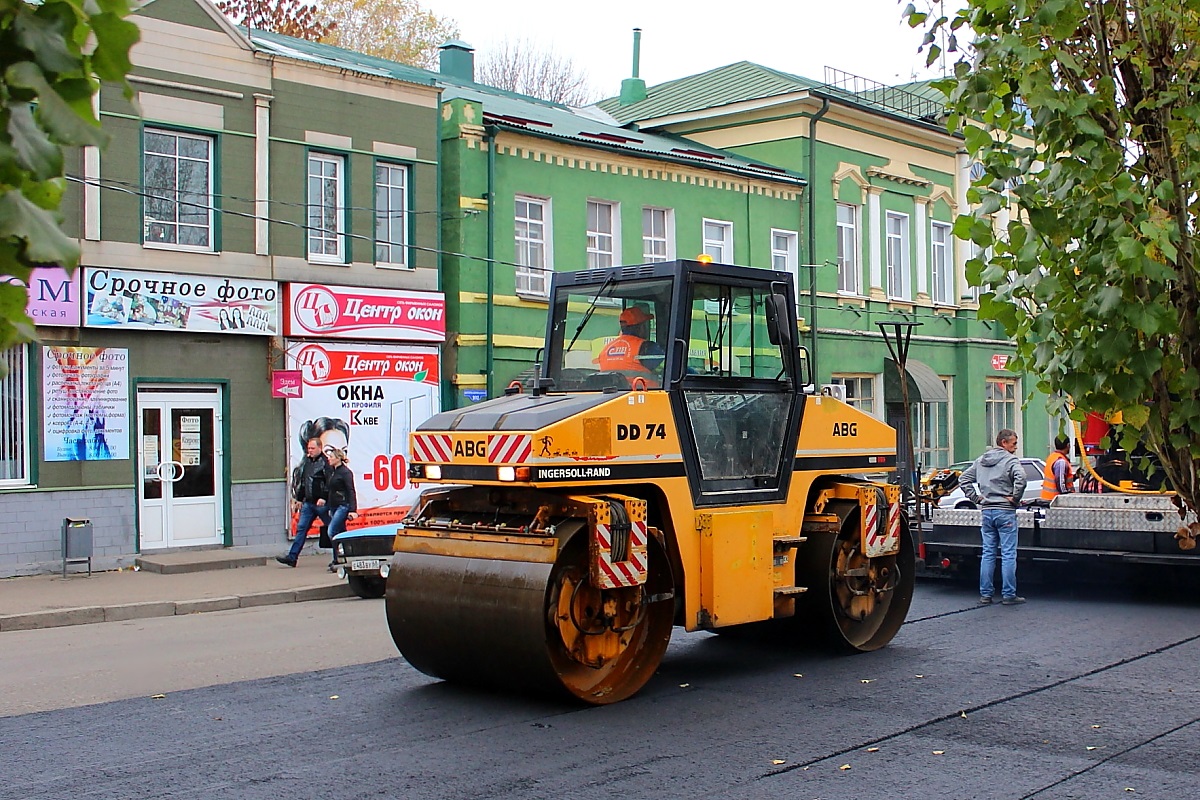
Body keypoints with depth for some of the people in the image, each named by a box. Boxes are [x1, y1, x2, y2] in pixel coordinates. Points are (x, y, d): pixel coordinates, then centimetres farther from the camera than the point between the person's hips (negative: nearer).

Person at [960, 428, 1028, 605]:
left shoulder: (980, 461, 13)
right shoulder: (1010, 460, -8)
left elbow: (963, 479, 15)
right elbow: (1021, 478, -25)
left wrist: (976, 498, 11)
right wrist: (1015, 498, -13)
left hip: (987, 511, 6)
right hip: (1005, 512, -6)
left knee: (987, 554, 9)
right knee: (1008, 555, -2)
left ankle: (985, 594, 10)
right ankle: (1008, 595, -1)